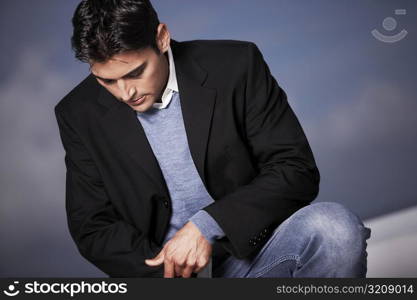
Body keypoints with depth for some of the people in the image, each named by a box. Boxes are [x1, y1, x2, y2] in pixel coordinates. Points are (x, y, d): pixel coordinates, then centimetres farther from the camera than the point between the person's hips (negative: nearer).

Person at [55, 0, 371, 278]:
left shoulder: (235, 66, -7)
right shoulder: (79, 115, -2)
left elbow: (298, 171, -8)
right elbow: (92, 228, 2)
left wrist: (206, 225, -19)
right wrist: (167, 271, -15)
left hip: (250, 249, 0)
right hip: (159, 266, 1)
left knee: (336, 228, -29)